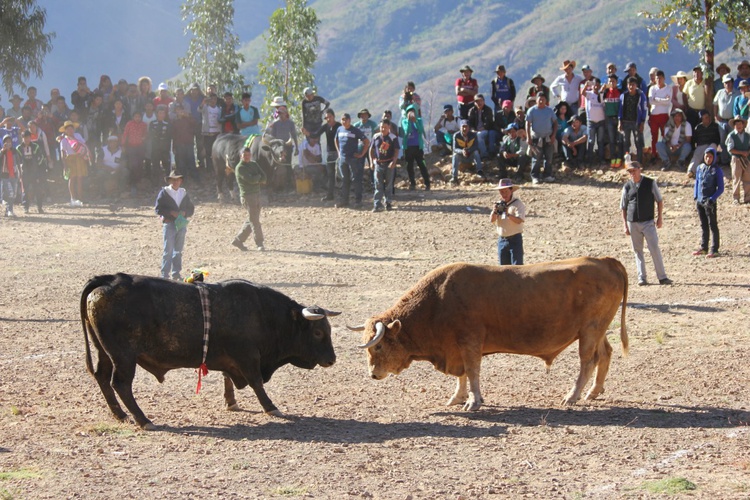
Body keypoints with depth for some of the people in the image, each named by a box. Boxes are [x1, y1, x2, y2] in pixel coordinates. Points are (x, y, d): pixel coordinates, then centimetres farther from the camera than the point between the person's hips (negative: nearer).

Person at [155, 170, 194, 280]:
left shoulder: (184, 193, 12)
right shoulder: (164, 192, -2)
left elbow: (191, 208, 16)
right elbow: (158, 209, -7)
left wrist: (185, 213, -6)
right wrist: (171, 213, -17)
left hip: (181, 224, 5)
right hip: (169, 224, -5)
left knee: (178, 251, 8)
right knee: (168, 250, -7)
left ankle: (176, 273, 16)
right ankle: (165, 274, -4)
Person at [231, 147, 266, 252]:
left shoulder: (254, 164, 14)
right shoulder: (240, 168, -8)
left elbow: (263, 177, 6)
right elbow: (251, 179, -20)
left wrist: (256, 180, -13)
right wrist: (258, 177, -2)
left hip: (257, 195, 8)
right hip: (247, 196, -8)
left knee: (252, 220, 10)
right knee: (254, 220, -9)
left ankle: (238, 240, 19)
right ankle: (259, 244, -7)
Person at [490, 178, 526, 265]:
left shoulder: (518, 204, -8)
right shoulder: (499, 204, 9)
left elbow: (519, 220, -21)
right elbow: (492, 220, 1)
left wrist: (508, 214, -37)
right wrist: (495, 211, -19)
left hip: (515, 239, -6)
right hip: (502, 239, 6)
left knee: (517, 265, -9)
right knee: (503, 266, 10)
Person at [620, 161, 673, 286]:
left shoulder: (650, 183, -1)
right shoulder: (627, 186, 4)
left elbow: (659, 200, 7)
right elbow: (623, 207, 10)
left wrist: (659, 218, 2)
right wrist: (625, 225, 6)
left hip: (648, 222, -2)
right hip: (633, 223, 2)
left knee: (654, 249, -7)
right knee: (637, 251, 5)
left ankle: (662, 277, -1)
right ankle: (641, 278, 11)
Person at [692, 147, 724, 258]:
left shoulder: (717, 170, -9)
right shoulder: (699, 168, 7)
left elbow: (721, 188, -8)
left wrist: (712, 199, -17)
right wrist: (695, 197, 9)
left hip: (709, 202, -6)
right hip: (699, 201, 6)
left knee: (713, 225, -1)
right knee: (703, 225, 15)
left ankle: (714, 250, 3)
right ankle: (703, 248, 25)